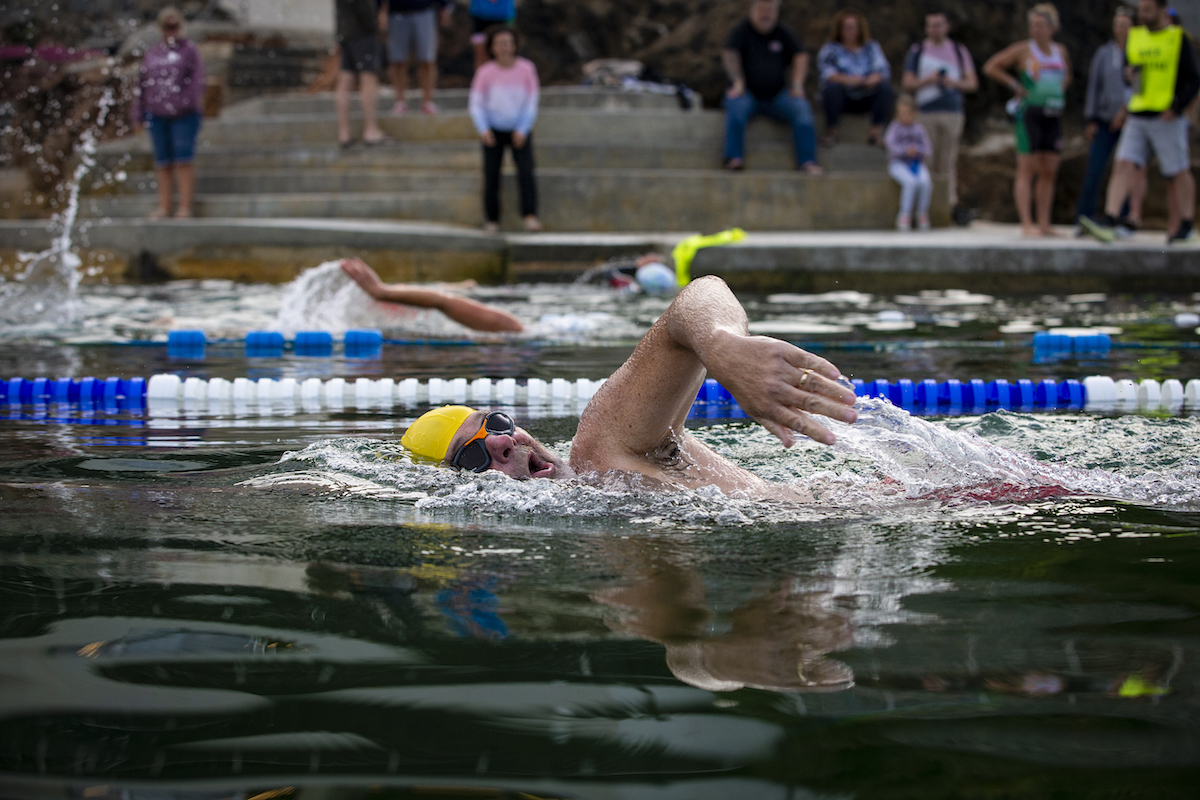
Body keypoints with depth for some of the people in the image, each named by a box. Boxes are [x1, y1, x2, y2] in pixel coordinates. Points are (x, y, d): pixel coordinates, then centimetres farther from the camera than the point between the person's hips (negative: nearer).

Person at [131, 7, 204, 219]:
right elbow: (141, 84, 19)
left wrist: (197, 97, -27)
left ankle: (185, 206, -5)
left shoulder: (189, 50, 6)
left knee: (183, 160, -8)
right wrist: (138, 116, 14)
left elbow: (198, 76, -8)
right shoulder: (152, 54, 17)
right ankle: (164, 206, 11)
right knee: (163, 162, 6)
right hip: (157, 115, 4)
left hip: (183, 115, -4)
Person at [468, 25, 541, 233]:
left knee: (526, 173, -17)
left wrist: (522, 130, -10)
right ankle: (492, 221, 11)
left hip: (519, 132, 0)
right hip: (494, 131, 0)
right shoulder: (485, 73, -7)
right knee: (491, 176, 0)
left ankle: (530, 216, -20)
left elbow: (532, 102, -2)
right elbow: (476, 103, -3)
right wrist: (483, 130, -17)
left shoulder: (526, 69, -6)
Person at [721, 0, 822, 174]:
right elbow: (729, 54, -11)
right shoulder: (743, 29, 2)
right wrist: (738, 82, -23)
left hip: (777, 94, 3)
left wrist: (797, 84, -7)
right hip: (749, 93, -3)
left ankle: (807, 161, -28)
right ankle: (734, 158, -41)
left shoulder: (782, 32, 12)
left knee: (801, 108, -24)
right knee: (736, 106, -36)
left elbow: (800, 56, 8)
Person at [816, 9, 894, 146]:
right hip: (842, 98, -2)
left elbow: (883, 70, -2)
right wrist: (845, 79, -32)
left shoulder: (871, 47, 12)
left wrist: (874, 78, -27)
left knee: (885, 87, -24)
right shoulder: (830, 49, 5)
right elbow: (825, 72, -13)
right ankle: (831, 132, -19)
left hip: (865, 100, 2)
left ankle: (876, 133, -23)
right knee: (832, 87, -33)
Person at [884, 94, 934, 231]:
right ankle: (905, 215, -19)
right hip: (898, 164, -3)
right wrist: (906, 150, -31)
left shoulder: (919, 129, 8)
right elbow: (892, 147, -14)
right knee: (911, 182, -32)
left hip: (917, 164, 3)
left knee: (926, 182, -27)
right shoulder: (894, 128, 0)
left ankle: (922, 214, -9)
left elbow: (927, 148, 4)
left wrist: (917, 150, -19)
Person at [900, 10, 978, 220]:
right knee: (927, 161, -6)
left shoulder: (959, 51, 14)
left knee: (949, 160, -2)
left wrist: (954, 82, -8)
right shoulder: (917, 51, 10)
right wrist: (927, 80, -11)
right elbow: (907, 83, 6)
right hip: (925, 112, -1)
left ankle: (951, 202, -4)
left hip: (952, 111, 1)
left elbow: (972, 83, 12)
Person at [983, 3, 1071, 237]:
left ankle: (1044, 225, 9)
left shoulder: (1060, 51, 12)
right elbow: (990, 67, -3)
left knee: (1049, 171, 5)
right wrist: (1015, 85, -6)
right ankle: (1027, 224, -8)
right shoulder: (1023, 50, -3)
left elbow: (1067, 75, 32)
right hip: (1029, 113, -6)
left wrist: (1061, 91, 13)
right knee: (1027, 170, -7)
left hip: (1053, 115, 6)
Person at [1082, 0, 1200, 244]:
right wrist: (1129, 73, 1)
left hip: (1166, 119, -4)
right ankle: (1108, 222, -19)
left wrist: (1176, 108, -18)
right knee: (1124, 166, -10)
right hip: (1137, 118, 5)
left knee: (1178, 174, 4)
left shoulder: (1179, 39, -4)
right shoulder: (1135, 37, 11)